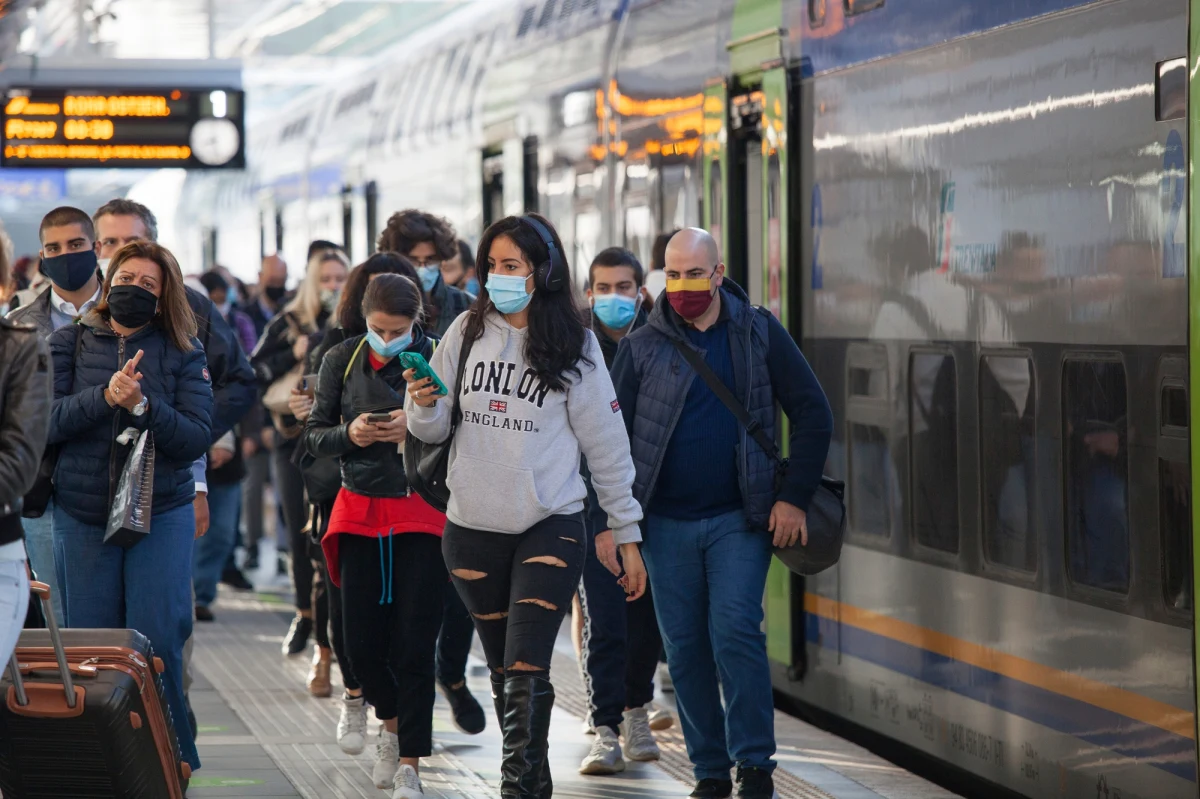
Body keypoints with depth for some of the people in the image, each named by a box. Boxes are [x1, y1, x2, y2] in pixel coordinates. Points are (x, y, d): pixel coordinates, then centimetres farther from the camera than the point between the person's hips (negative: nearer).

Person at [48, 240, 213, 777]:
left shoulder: (183, 354, 2)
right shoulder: (69, 344, 5)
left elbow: (197, 438, -6)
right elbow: (45, 421, -7)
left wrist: (142, 404, -21)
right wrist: (103, 396, -20)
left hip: (162, 515, -1)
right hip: (82, 514, 1)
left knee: (157, 641, -7)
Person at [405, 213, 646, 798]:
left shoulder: (572, 345, -4)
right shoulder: (468, 332, 3)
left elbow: (606, 442, 1)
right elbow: (434, 430, 8)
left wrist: (628, 534, 3)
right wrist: (424, 405, -16)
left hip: (549, 529, -3)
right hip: (471, 530, 3)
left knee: (525, 671, -14)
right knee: (502, 672, 11)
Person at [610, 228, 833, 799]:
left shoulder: (759, 334, 1)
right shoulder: (640, 348, 2)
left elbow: (812, 415, 2)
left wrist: (793, 498, -5)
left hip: (741, 517, -2)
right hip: (667, 523, 2)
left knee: (736, 633, -13)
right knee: (685, 647, 5)